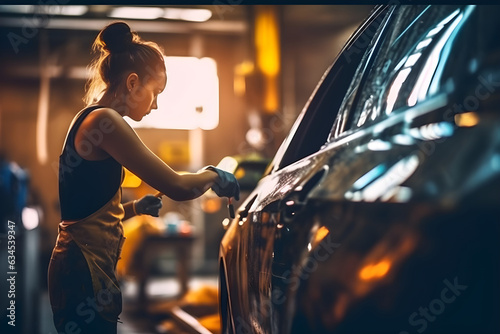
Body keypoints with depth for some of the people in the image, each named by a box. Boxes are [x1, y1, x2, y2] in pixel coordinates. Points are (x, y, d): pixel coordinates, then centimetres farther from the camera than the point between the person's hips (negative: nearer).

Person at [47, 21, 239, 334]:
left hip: (84, 268, 10)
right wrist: (213, 174, 1)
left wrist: (134, 208, 12)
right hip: (85, 272, -10)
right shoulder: (104, 120, -14)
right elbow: (177, 186, -17)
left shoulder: (89, 121, 16)